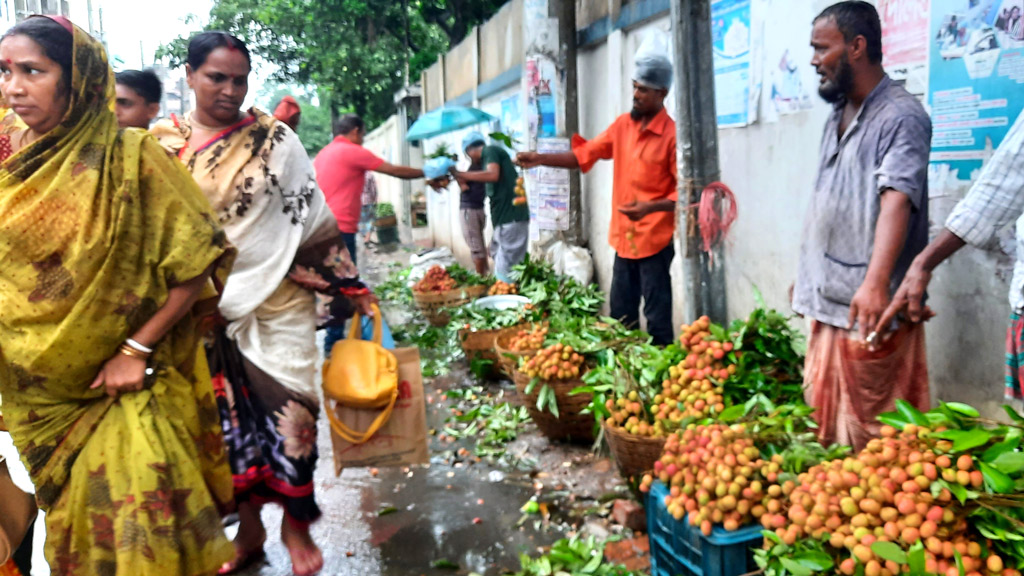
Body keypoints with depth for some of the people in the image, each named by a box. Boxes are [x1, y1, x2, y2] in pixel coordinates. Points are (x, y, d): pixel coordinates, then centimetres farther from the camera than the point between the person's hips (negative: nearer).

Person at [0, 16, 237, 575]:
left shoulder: (129, 158, -15)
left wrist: (137, 350, -15)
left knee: (134, 522, -1)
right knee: (71, 518, 19)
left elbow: (197, 262, -15)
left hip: (124, 383, -4)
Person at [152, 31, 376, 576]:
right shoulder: (161, 144, 3)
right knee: (226, 413, 9)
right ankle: (249, 528, 26)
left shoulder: (274, 139, -1)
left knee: (287, 408, -3)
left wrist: (350, 286, 0)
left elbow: (313, 218, 1)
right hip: (203, 309, 2)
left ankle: (295, 522, 18)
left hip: (276, 300, -2)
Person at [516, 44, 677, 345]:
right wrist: (541, 159, -2)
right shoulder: (622, 125, 7)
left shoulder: (672, 135, -12)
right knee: (620, 316, 15)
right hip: (623, 237, 7)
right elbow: (584, 154, 9)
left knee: (657, 318, 0)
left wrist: (650, 207, -28)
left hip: (654, 239, -7)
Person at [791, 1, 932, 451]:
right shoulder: (837, 117, 15)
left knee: (869, 435, -2)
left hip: (869, 308, -8)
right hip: (826, 301, 8)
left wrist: (876, 282, -38)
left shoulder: (901, 116, -12)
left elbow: (897, 200, -26)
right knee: (825, 422, 15)